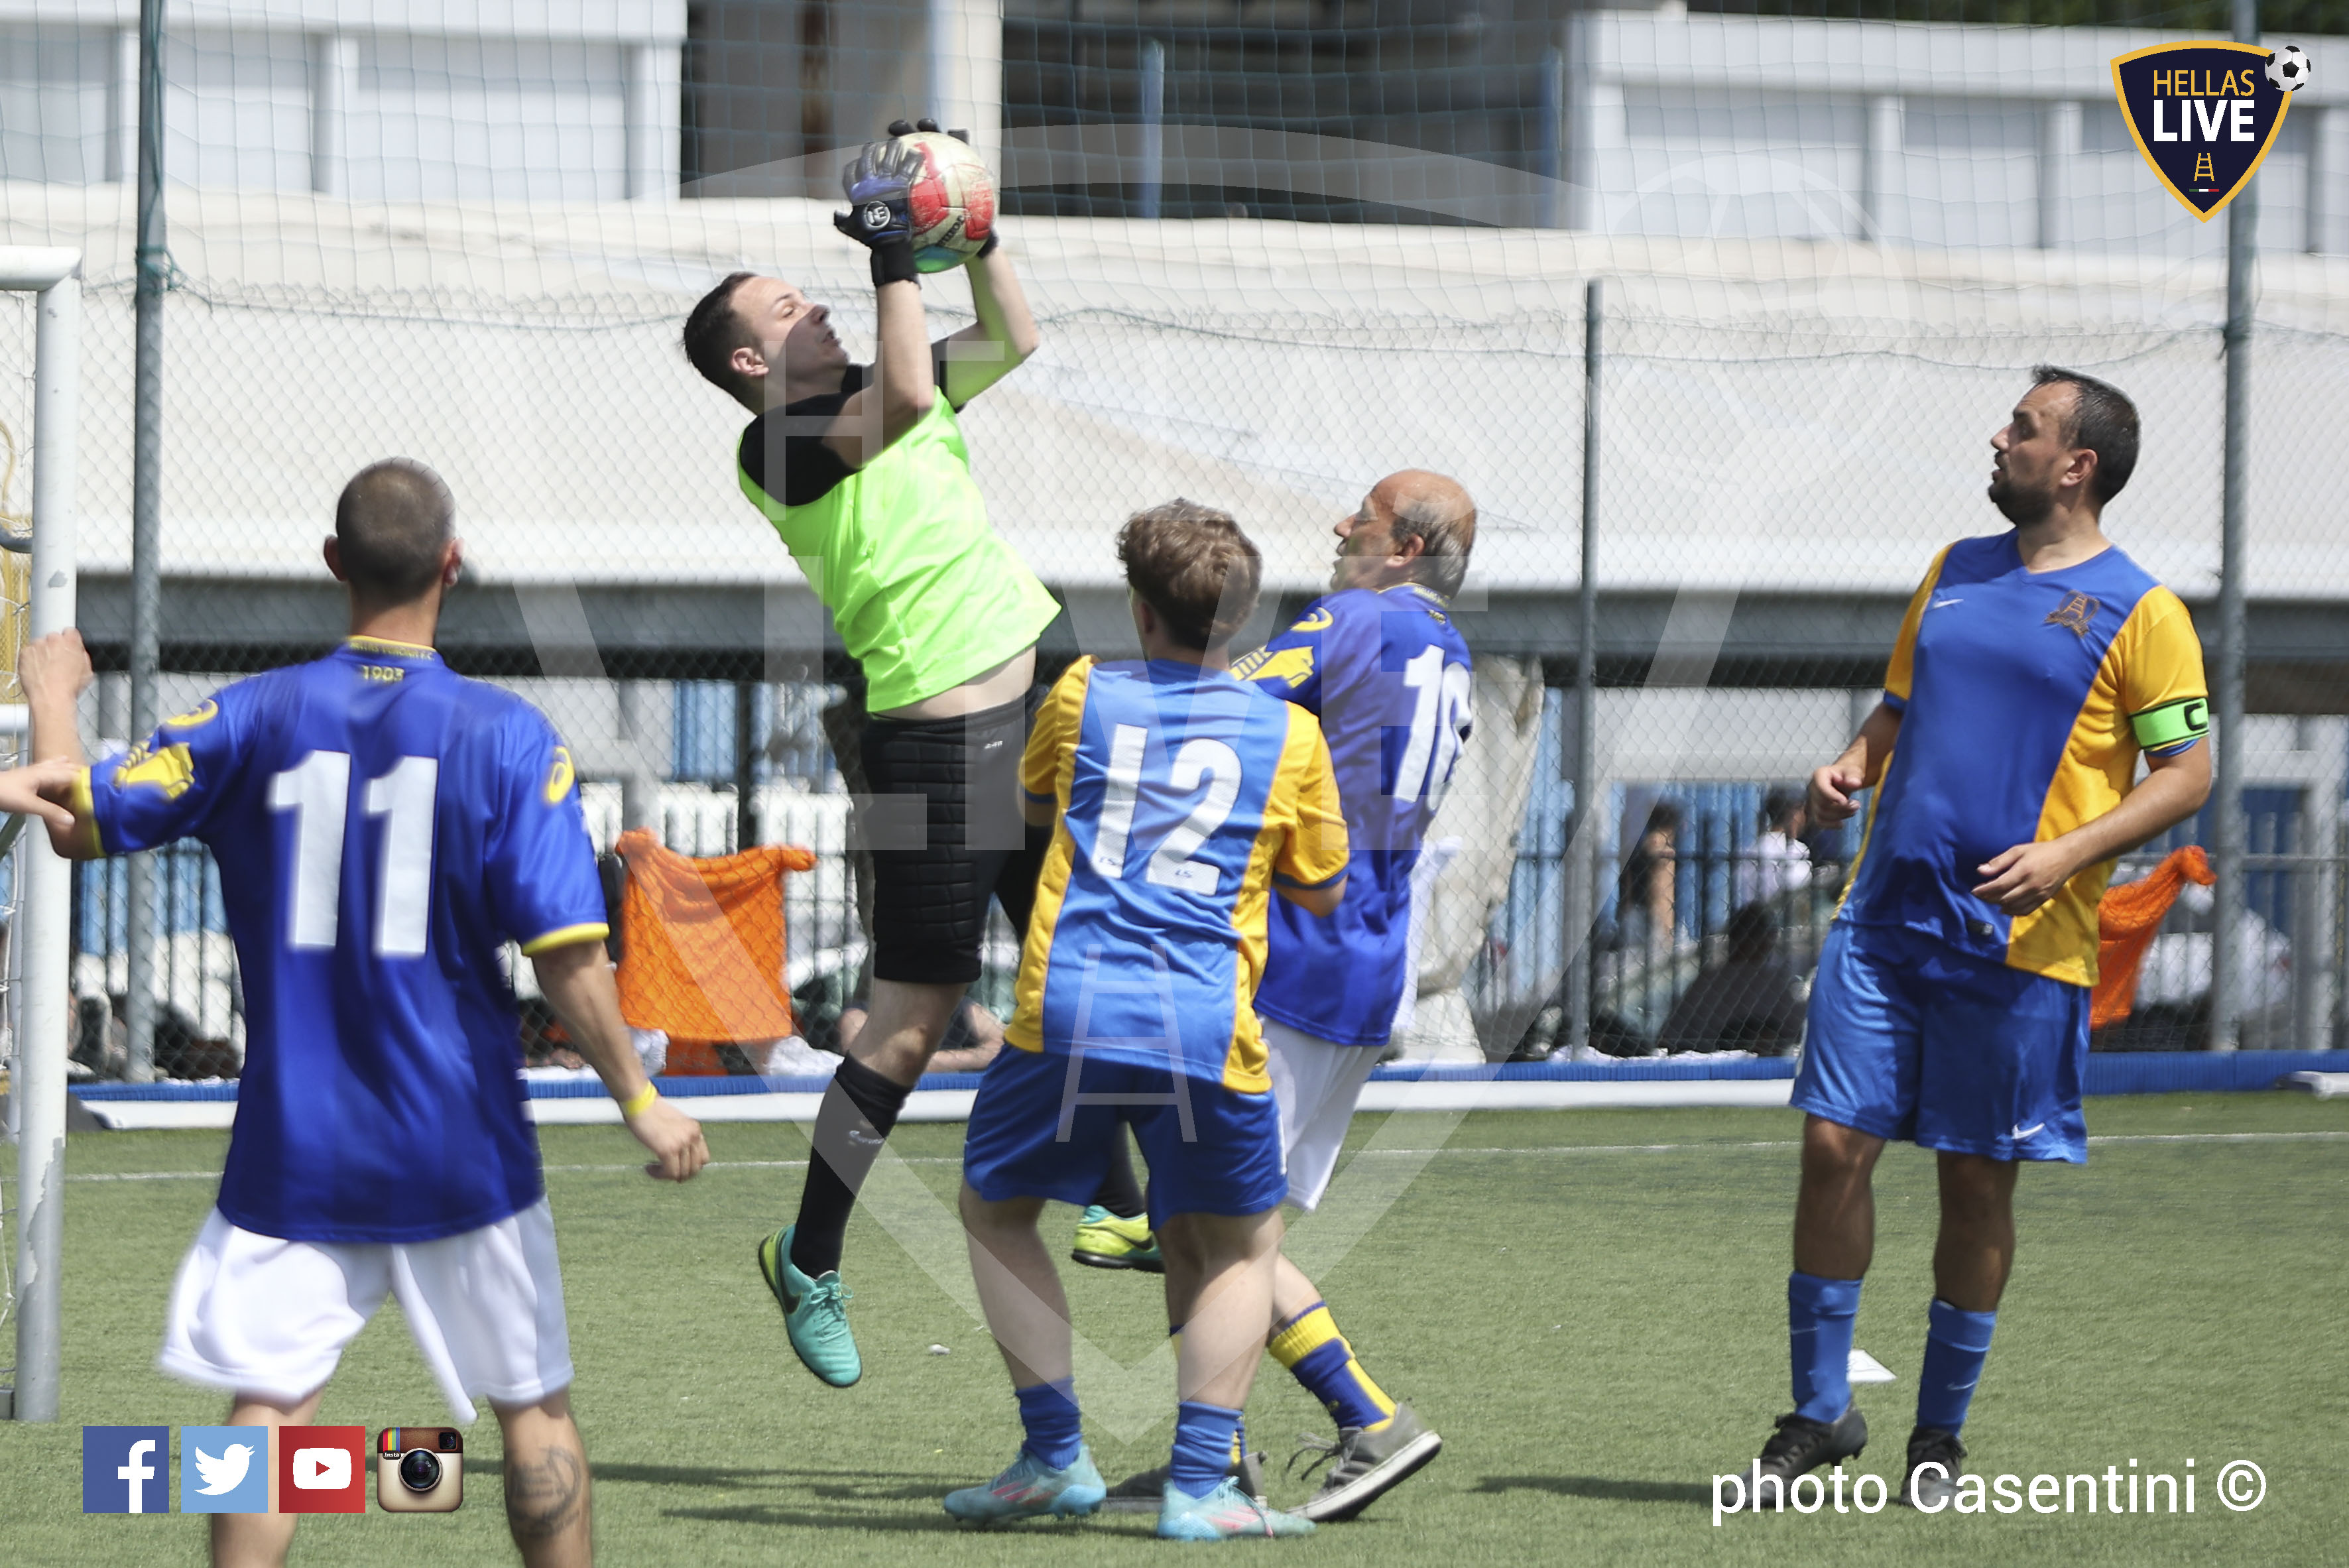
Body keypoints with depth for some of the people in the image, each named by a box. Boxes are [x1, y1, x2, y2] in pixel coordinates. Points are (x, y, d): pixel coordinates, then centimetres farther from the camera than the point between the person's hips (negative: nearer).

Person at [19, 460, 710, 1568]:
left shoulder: (256, 719, -4)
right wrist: (640, 1102, -2)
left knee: (269, 1403, 0)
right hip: (461, 1145, -1)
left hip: (296, 1145, 1)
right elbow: (567, 958, -13)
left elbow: (76, 820, 1)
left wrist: (50, 700, 19)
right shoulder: (507, 738, -8)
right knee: (532, 1404, 11)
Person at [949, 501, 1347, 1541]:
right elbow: (1322, 892, 18)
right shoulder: (1288, 734, 7)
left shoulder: (1085, 695, 9)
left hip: (1067, 1016, 0)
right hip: (1208, 1030, 0)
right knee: (1242, 1247, 18)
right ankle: (1198, 1484, 5)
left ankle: (1056, 1455, 13)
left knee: (994, 1211, 22)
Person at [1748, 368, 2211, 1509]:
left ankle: (1940, 1433, 17)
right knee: (1834, 1146, -3)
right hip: (1885, 917, 5)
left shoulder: (2139, 612, -4)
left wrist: (2068, 854, -18)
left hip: (2019, 941, -5)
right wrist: (1850, 769, 2)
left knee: (1977, 1181, 3)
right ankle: (1820, 1410, 9)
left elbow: (2186, 774, -6)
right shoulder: (1956, 573, 14)